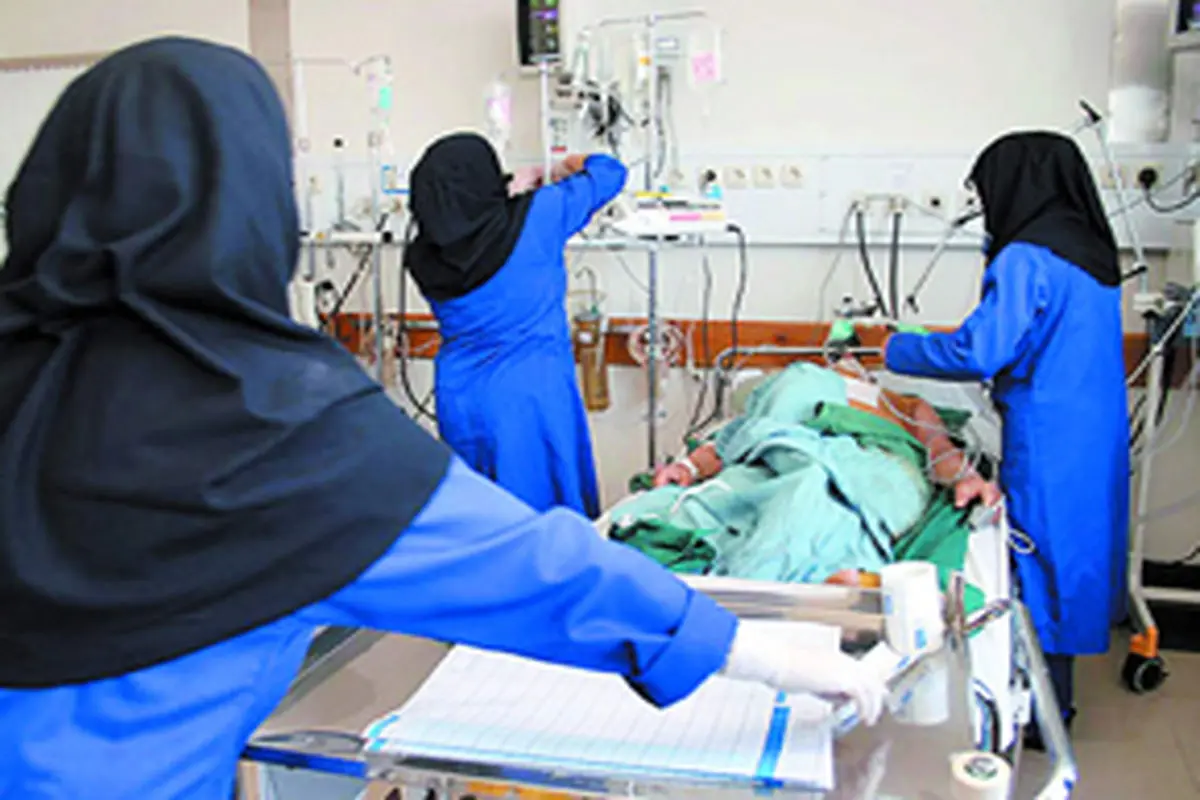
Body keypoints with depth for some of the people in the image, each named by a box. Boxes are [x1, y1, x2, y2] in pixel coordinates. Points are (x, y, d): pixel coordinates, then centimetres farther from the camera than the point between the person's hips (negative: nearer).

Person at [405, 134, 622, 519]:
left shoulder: (423, 258, -3)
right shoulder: (536, 217, -13)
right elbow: (609, 172, 2)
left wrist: (508, 195, 21)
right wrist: (569, 166, 22)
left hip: (459, 398, 4)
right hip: (532, 396, -4)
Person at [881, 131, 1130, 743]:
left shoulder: (1027, 260, -17)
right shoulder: (1091, 254, 10)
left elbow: (980, 351, -21)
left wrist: (896, 349, -9)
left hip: (1049, 445, -9)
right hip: (1097, 439, 9)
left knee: (1041, 562, 2)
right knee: (1074, 554, 17)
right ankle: (1054, 697, 32)